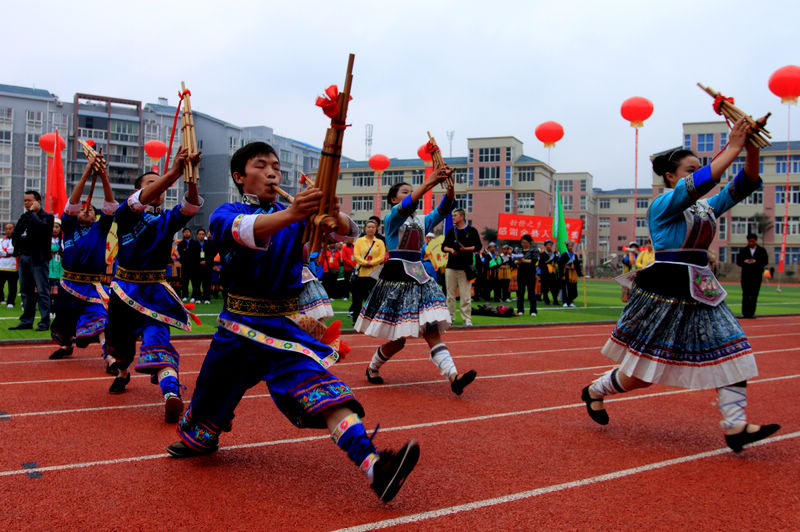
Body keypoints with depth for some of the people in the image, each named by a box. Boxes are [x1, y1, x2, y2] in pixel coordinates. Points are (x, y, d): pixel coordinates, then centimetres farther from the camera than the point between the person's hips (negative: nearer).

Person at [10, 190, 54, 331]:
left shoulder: (47, 217, -3)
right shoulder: (25, 217, 17)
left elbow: (40, 227, -24)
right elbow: (15, 235, 19)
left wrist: (32, 212, -12)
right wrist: (18, 246, 0)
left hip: (38, 258, -7)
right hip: (24, 257, 7)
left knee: (42, 291, -5)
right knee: (26, 291, 11)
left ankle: (44, 322, -2)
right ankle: (26, 321, 18)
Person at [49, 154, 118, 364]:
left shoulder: (99, 229, 4)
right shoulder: (70, 227, 4)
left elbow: (110, 207, -8)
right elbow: (72, 203, -10)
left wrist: (104, 178, -21)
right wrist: (86, 175, -19)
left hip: (92, 286, -3)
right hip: (69, 284, 3)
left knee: (99, 317, -24)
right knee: (65, 319, 21)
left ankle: (108, 355, -33)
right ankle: (66, 346, 50)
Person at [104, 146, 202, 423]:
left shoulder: (167, 219, 2)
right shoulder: (126, 214, -3)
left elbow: (190, 206, -18)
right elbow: (139, 201, -27)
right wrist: (173, 172, -42)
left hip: (155, 291, 0)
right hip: (124, 289, 0)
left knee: (157, 339, -14)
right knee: (120, 340, 10)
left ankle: (172, 395, -21)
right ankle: (122, 373, 33)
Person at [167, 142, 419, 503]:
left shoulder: (296, 216, 5)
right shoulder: (225, 214, -3)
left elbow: (347, 232, -10)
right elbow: (245, 231, -29)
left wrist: (332, 214, -35)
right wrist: (290, 214, -50)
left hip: (285, 327, 0)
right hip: (239, 328, 0)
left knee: (324, 389, -22)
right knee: (209, 406, 14)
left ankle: (372, 466, -35)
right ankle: (196, 439, 48)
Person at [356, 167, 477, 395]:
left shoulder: (422, 221, 15)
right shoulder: (392, 218, -2)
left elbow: (443, 209, -1)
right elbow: (405, 207, -24)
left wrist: (449, 184, -19)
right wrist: (430, 182, -33)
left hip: (419, 278, 6)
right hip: (396, 278, -5)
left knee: (432, 331, -7)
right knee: (397, 340, 1)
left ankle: (454, 377, -19)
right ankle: (372, 368, 27)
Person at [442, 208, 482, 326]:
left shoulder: (471, 231, 3)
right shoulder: (450, 231, 15)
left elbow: (478, 246, -1)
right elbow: (444, 246, 16)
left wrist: (465, 249, -14)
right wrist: (451, 249, -5)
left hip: (465, 267, -4)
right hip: (451, 266, 4)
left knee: (466, 295, -5)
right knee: (450, 294, 5)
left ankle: (467, 318, 0)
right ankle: (450, 317, 13)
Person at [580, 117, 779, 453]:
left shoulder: (707, 208, 13)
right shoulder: (663, 205, -9)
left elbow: (743, 185, 5)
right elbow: (699, 183, -25)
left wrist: (753, 149, -10)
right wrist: (733, 147, -21)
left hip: (701, 292, 8)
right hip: (665, 291, -8)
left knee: (731, 352, -3)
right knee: (641, 373, 1)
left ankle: (735, 428, -1)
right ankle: (593, 392, 26)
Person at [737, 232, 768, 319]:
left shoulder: (762, 250, 7)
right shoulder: (743, 250, 10)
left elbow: (765, 262, -1)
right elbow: (738, 262, 5)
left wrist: (756, 262, -18)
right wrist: (744, 262, -16)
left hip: (757, 275, -1)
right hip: (746, 275, 1)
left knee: (754, 295, -2)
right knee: (745, 294, -2)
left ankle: (751, 312, 3)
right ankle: (745, 313, 0)